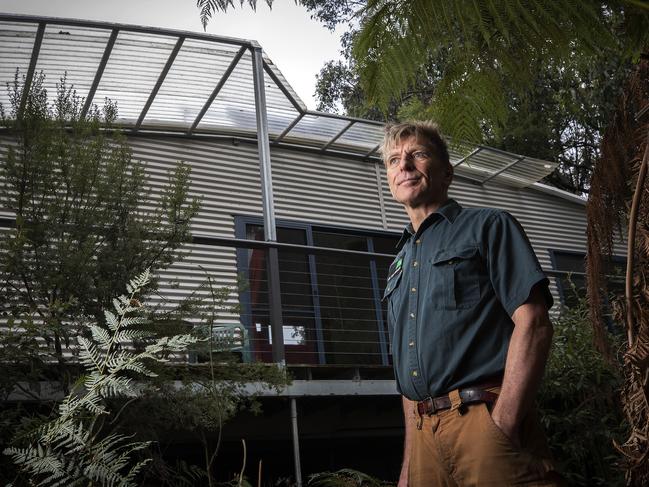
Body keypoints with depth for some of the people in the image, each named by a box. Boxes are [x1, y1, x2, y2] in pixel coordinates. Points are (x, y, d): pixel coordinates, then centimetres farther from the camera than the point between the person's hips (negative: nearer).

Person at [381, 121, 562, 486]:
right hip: (424, 431, 6)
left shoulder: (488, 226, 3)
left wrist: (502, 426, -18)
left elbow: (534, 324, -9)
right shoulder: (400, 264, 21)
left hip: (484, 417, -6)